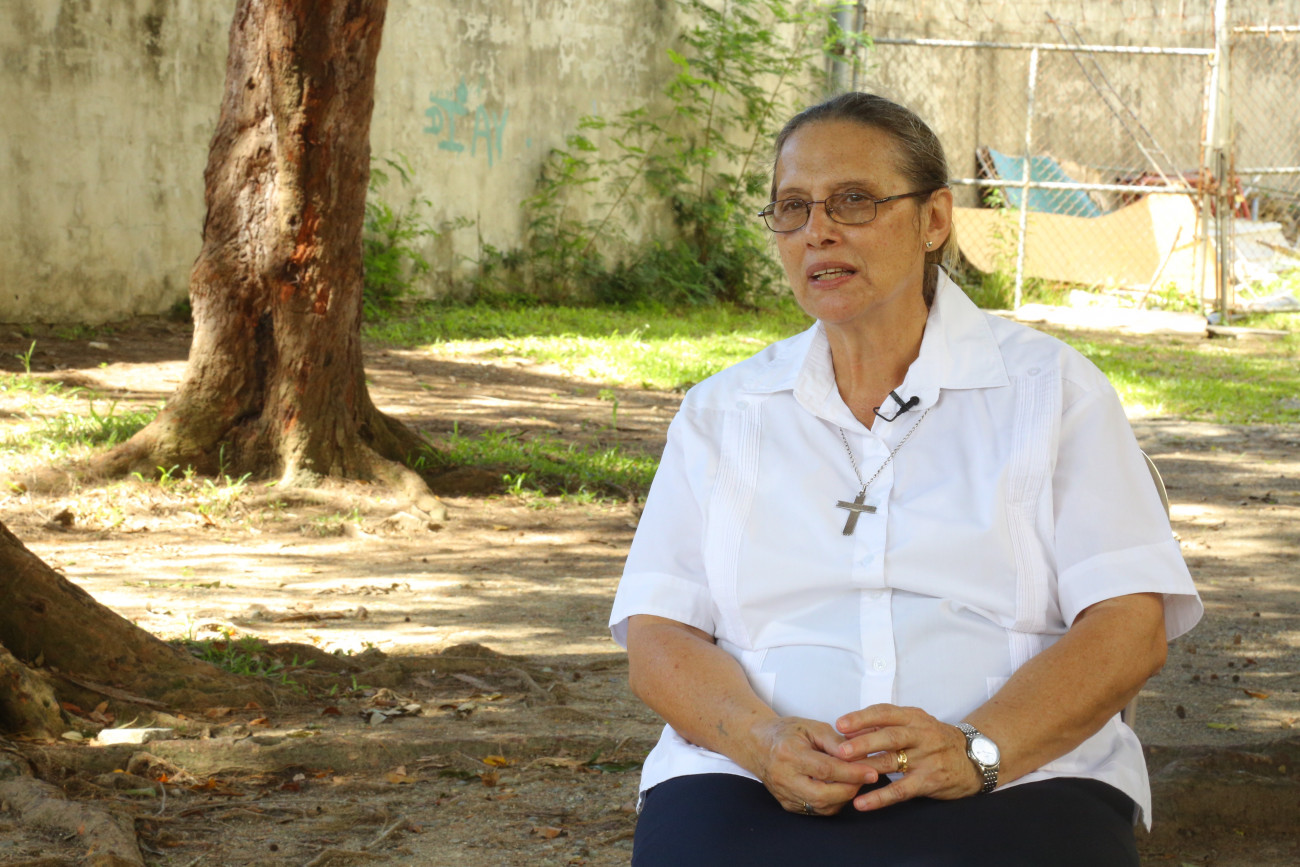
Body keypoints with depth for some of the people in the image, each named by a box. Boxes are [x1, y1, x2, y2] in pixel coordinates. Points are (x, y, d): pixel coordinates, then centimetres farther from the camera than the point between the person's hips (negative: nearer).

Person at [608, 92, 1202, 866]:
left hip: (1013, 788, -1)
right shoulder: (721, 412, 16)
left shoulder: (1051, 388, 9)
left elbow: (1130, 627, -1)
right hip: (759, 793, 2)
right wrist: (765, 741, -13)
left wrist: (976, 748, -17)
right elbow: (657, 635, 8)